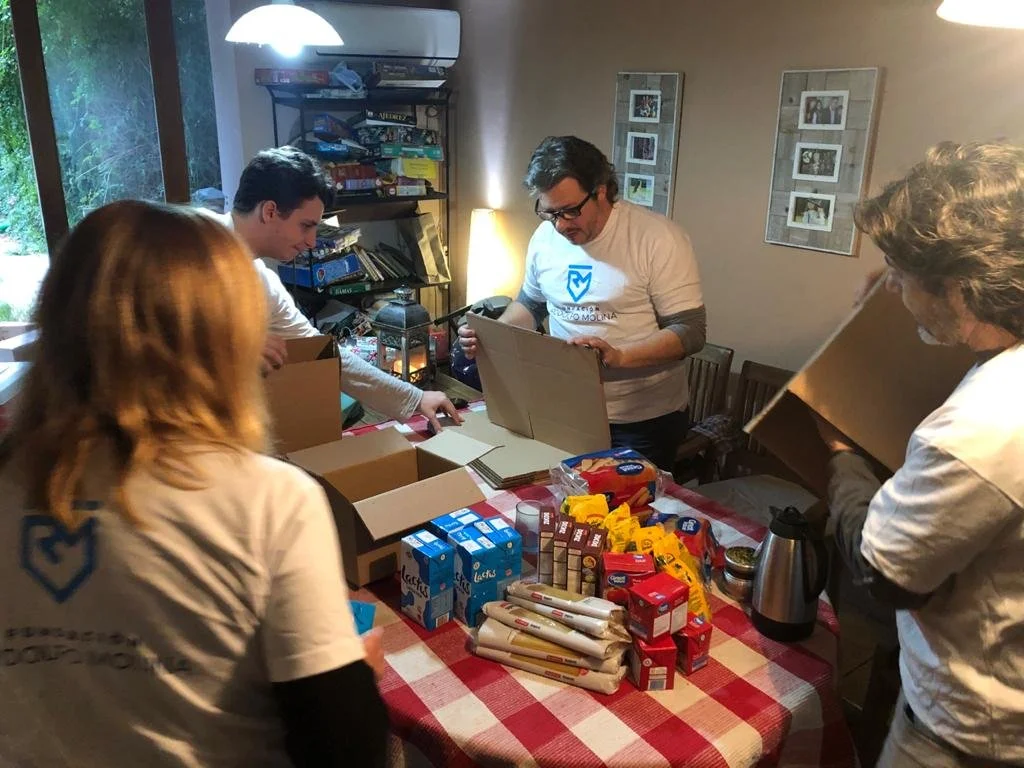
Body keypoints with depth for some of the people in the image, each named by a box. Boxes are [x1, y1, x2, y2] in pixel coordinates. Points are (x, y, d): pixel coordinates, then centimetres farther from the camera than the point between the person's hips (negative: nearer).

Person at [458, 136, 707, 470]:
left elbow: (690, 331, -18)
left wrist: (618, 355, -32)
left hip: (644, 419, -4)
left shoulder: (659, 238, -17)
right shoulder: (545, 236, -1)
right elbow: (530, 302, 15)